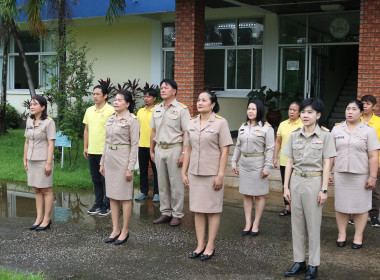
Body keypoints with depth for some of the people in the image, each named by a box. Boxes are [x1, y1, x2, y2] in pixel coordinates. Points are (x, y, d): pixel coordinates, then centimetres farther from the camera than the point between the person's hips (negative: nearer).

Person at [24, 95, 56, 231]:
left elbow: (51, 144, -13)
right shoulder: (29, 121, 10)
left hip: (43, 160, -7)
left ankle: (46, 219, 7)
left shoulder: (48, 122, -10)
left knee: (46, 190, 1)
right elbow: (27, 142, 15)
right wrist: (25, 159, 13)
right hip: (32, 160, 7)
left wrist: (49, 163, -17)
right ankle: (39, 218, 18)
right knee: (37, 190, 11)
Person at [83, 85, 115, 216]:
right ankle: (98, 204, 24)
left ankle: (107, 205, 11)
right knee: (95, 179, 13)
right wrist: (85, 147, 14)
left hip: (105, 151, -6)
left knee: (105, 179, 0)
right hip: (92, 151, 6)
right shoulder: (89, 110, 12)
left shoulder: (110, 111, -9)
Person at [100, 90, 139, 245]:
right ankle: (115, 230, 18)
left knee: (125, 197, 0)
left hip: (123, 159, -7)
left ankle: (125, 231, 10)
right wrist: (102, 162, 15)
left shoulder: (132, 120, -8)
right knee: (112, 196, 10)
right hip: (110, 158, 7)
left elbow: (134, 145, -11)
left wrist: (130, 168, -15)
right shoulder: (111, 119, 12)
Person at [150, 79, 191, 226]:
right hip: (159, 149, 6)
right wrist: (151, 150, 15)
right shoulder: (156, 109, 11)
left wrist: (184, 153, -16)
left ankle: (177, 214, 9)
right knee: (162, 183, 11)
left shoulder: (181, 109, -7)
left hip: (174, 149, -6)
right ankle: (165, 213, 21)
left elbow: (186, 133, -11)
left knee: (176, 184, -1)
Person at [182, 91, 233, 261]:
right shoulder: (192, 123, 9)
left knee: (213, 210, 3)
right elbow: (188, 149, 13)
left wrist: (220, 175, -13)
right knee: (198, 210, 10)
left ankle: (210, 247, 12)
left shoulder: (220, 122, -5)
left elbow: (224, 151, -8)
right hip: (194, 173, 5)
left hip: (212, 173, -5)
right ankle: (200, 245, 19)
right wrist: (184, 172, 9)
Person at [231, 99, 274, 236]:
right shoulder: (243, 127, 11)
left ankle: (256, 223, 12)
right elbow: (238, 146, 16)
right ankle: (248, 223, 14)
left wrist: (267, 167, -13)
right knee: (247, 194, 8)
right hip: (244, 164, 6)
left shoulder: (266, 128, -7)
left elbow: (270, 149, -9)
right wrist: (234, 162, 12)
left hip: (258, 164, -5)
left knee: (259, 194, 3)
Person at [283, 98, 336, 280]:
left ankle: (313, 265, 12)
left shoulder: (325, 135, -4)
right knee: (297, 224, 8)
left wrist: (324, 189, -9)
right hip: (296, 181, 4)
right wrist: (286, 186, 4)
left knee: (313, 225, 2)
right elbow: (289, 162, 8)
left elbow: (326, 164, -5)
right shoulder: (294, 135, 5)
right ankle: (299, 262, 18)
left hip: (314, 181, -4)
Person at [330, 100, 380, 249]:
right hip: (340, 174, 3)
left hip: (361, 175, -2)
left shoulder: (368, 131, -2)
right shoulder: (337, 129, 6)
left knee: (361, 206, 4)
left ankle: (358, 236, 15)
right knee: (341, 205, 8)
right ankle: (341, 234, 21)